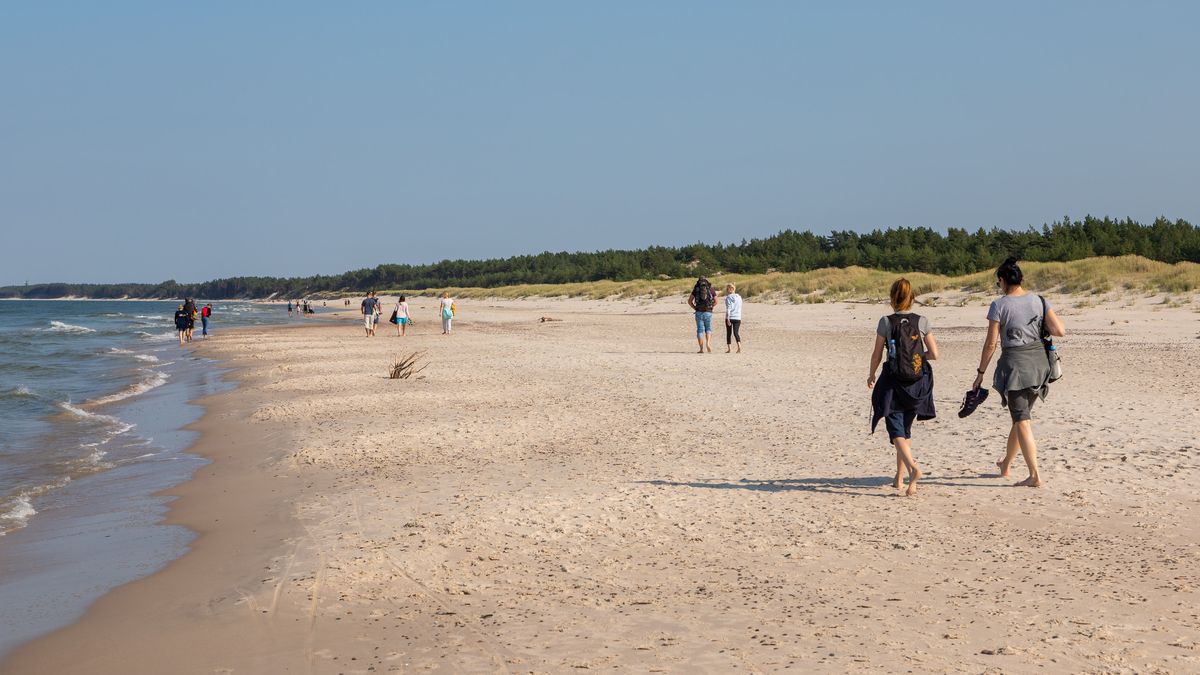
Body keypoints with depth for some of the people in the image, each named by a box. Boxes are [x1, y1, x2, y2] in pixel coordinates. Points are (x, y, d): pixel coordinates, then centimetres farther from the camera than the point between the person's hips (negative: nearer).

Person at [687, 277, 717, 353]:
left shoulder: (696, 289, 4)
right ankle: (708, 343, -9)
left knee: (700, 330, 5)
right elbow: (716, 301, 8)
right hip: (708, 312, 0)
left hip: (699, 312, 0)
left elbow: (689, 301, 1)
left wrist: (695, 308, 9)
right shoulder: (711, 289, 5)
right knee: (708, 329, 14)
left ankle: (702, 348, 0)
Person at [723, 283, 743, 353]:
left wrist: (728, 319, -16)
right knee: (736, 333, 1)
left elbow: (728, 309, -13)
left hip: (730, 318, -3)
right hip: (737, 318, 3)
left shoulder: (728, 298, -6)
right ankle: (739, 346, -21)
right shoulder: (739, 297, 9)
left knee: (729, 333, 8)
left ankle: (728, 348, 12)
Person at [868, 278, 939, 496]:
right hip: (917, 382, 3)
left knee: (896, 430, -4)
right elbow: (934, 354, -2)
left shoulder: (886, 322, -8)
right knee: (906, 428, 17)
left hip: (893, 382, -3)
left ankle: (913, 467, -29)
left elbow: (877, 354, -3)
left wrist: (871, 375, 14)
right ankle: (899, 477, 23)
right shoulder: (922, 322, -3)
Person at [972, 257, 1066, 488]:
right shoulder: (1039, 301, 3)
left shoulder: (999, 305, -9)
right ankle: (1006, 465, 36)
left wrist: (981, 372, 1)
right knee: (1021, 414, 19)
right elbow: (1060, 331, -3)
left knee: (1022, 420, -3)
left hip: (1014, 363, -5)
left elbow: (991, 343, -9)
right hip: (1038, 361, 5)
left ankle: (1035, 475, -9)